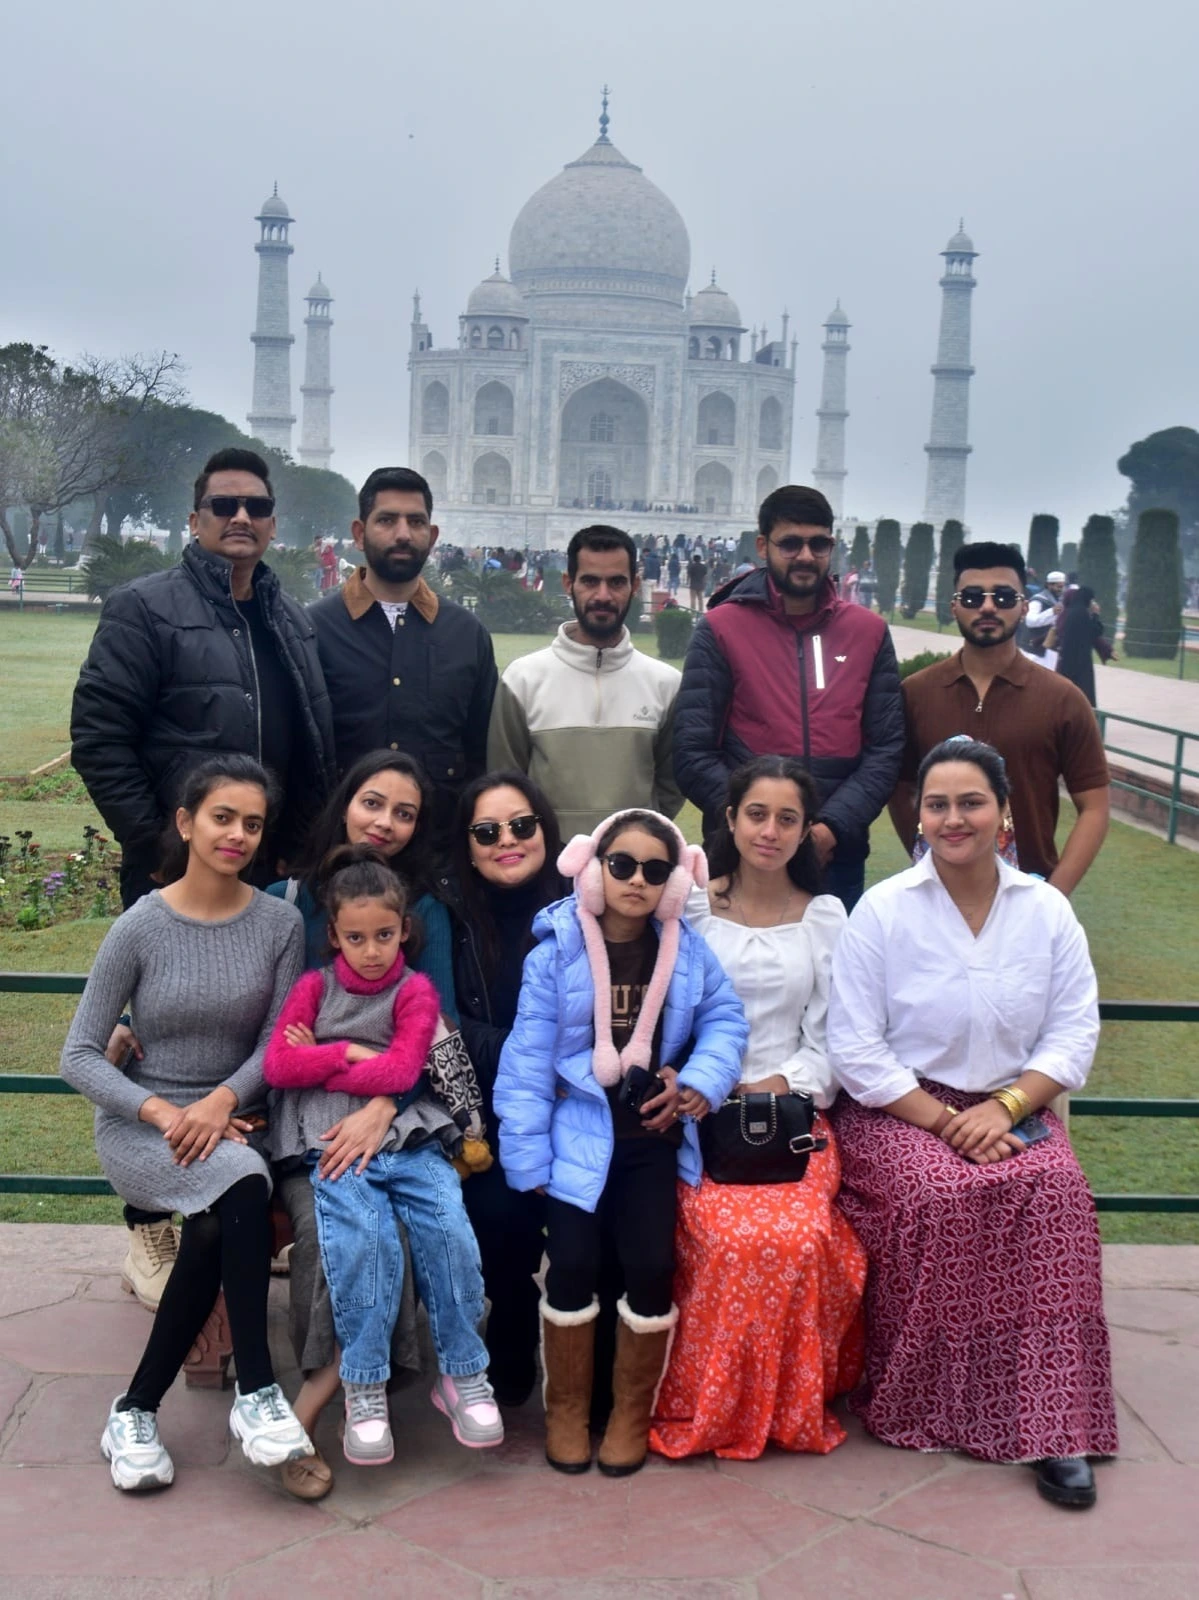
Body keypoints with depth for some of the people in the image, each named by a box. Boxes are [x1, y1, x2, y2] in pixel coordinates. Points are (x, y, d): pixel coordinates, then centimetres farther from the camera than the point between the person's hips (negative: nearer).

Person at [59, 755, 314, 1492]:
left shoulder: (280, 923, -3)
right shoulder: (140, 927, -8)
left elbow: (277, 1041, -4)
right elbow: (79, 1056, -7)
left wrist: (220, 1100, -23)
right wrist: (160, 1111, -20)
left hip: (230, 1121, 2)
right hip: (141, 1126, -2)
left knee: (216, 1226, -30)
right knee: (240, 1181, -33)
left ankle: (139, 1410, -12)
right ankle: (256, 1391, -22)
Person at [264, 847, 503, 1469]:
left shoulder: (415, 990, 10)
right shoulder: (315, 986, 14)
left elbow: (402, 1071, -5)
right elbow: (277, 1065, 2)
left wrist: (319, 1061, -3)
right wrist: (350, 1053, -4)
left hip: (409, 1137, 1)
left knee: (451, 1231, -24)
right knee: (363, 1239, -29)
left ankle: (464, 1376, -6)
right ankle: (364, 1389, -16)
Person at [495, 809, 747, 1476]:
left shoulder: (687, 952, 1)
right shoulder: (556, 954, -8)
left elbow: (725, 1019, 6)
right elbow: (529, 1059, -8)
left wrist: (700, 1082, -13)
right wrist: (526, 1157, -10)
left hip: (653, 1133, 2)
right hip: (579, 1130, -2)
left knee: (652, 1263, -10)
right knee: (574, 1261, -14)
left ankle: (634, 1409, 14)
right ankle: (567, 1407, 11)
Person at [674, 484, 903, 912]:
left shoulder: (869, 632, 8)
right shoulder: (720, 630, 0)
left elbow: (886, 749, 4)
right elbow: (693, 755, -5)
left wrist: (832, 829, -10)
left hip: (838, 858, 2)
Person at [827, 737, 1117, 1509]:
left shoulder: (1047, 910, 4)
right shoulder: (883, 910, -4)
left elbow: (1075, 1034, 1)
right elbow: (855, 1048, -8)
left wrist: (1004, 1108, -15)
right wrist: (942, 1120, -16)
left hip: (1012, 1109, 3)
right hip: (898, 1109, -2)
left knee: (1057, 1191, -27)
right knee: (938, 1196, -31)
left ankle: (1052, 1420, -19)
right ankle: (919, 1408, -10)